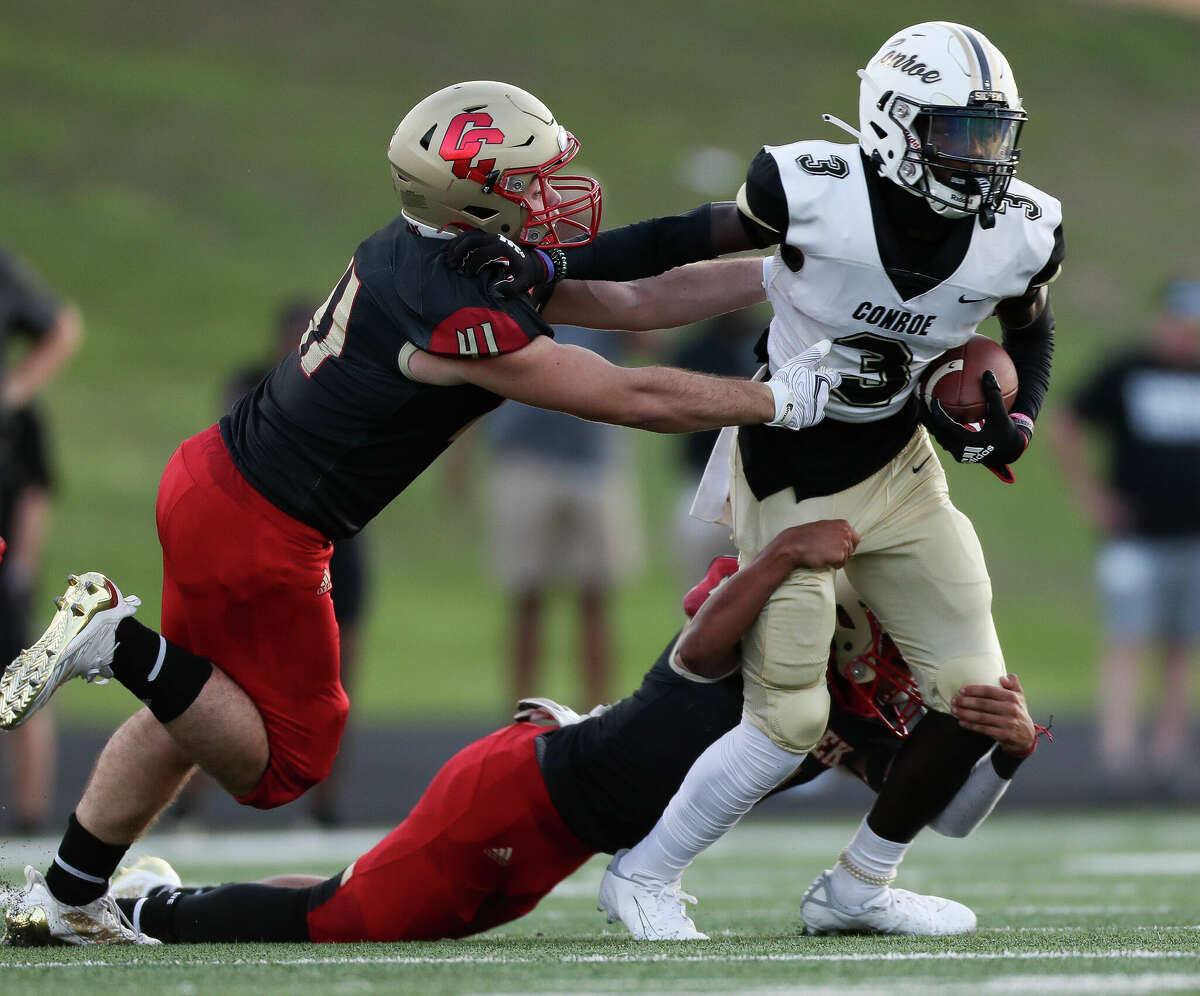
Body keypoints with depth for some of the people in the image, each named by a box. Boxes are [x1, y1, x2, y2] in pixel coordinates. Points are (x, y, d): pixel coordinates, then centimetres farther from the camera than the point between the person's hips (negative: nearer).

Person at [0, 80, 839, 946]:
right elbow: (635, 399, -19)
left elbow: (632, 302, 7)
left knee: (191, 719, 25)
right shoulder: (459, 317, -26)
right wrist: (781, 402, -9)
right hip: (257, 537, -10)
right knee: (284, 761, 7)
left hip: (212, 477, 10)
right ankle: (118, 643, -3)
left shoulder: (424, 251, 2)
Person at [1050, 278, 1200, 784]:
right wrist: (1090, 496, -1)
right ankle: (1118, 751, -15)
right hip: (1136, 538, -3)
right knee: (1127, 642, -11)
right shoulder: (1123, 372, -2)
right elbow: (1066, 431, 5)